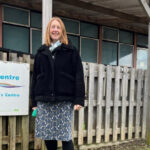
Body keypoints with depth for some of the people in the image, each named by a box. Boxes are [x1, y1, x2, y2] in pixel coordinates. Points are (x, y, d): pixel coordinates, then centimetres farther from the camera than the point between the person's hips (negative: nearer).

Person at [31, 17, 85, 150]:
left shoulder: (71, 51, 5)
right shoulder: (42, 52, 15)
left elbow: (79, 76, -1)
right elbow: (35, 77, 14)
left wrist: (79, 99, -9)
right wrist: (34, 101, 9)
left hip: (65, 100, -3)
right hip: (44, 100, 3)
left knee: (66, 136, -4)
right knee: (47, 135, 4)